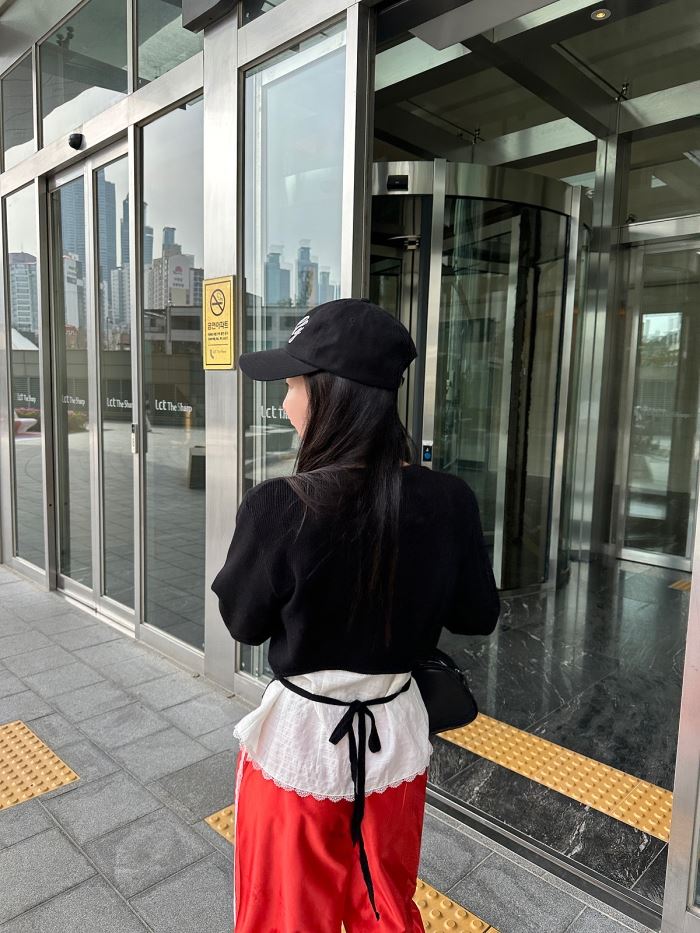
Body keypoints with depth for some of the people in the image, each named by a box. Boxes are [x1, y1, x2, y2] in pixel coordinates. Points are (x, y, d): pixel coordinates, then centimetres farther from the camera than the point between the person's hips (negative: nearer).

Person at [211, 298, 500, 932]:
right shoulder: (447, 500, -15)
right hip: (397, 735, 4)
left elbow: (244, 622, -9)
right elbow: (478, 616, -1)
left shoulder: (279, 508, -26)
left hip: (299, 738, -3)